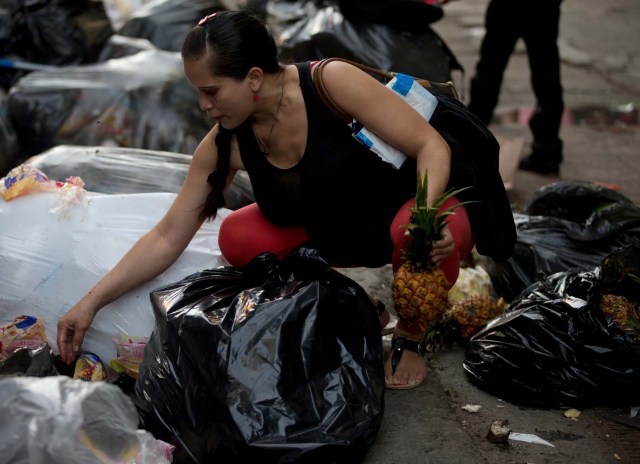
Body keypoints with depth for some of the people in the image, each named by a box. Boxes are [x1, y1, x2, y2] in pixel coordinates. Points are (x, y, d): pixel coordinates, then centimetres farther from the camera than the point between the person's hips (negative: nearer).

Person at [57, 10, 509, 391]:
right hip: (334, 234, 5)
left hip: (408, 207, -4)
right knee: (238, 239, -17)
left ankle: (409, 336, -4)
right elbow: (168, 238, -9)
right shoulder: (223, 145, -13)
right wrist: (92, 301, -14)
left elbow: (431, 145, -24)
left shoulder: (332, 81, -27)